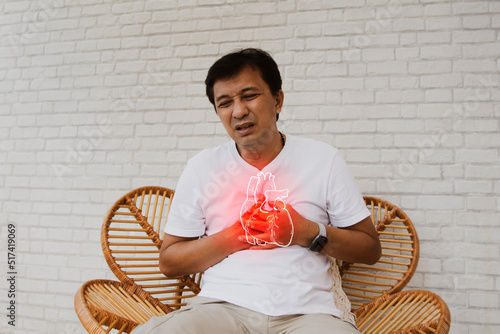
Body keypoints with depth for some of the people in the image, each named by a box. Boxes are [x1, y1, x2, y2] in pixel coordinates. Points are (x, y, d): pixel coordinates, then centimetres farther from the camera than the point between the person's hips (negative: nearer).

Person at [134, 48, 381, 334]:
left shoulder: (324, 160, 5)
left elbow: (371, 250, 8)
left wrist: (308, 233, -9)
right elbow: (169, 262, 7)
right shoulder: (202, 168, 6)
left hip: (309, 310, 0)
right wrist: (233, 238, -8)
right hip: (223, 306, 1)